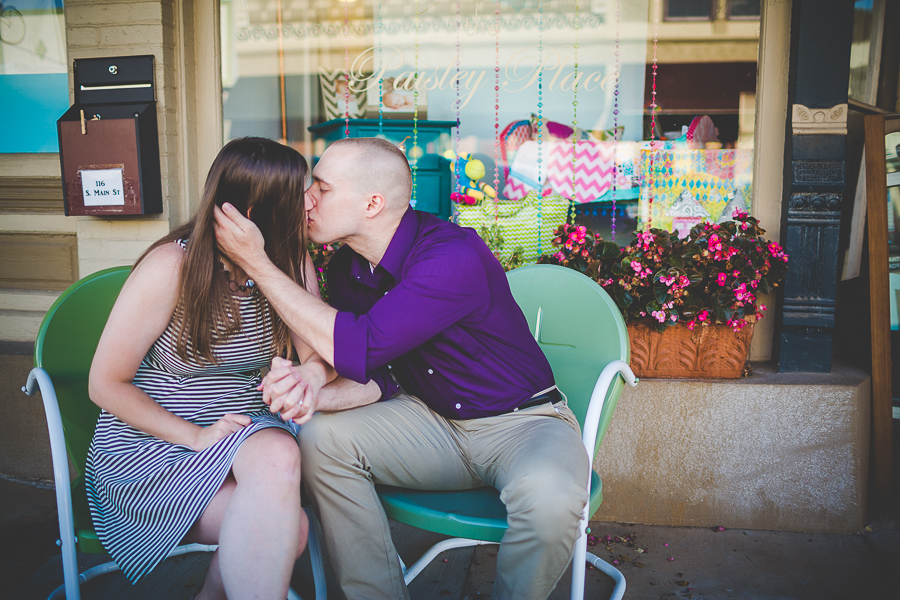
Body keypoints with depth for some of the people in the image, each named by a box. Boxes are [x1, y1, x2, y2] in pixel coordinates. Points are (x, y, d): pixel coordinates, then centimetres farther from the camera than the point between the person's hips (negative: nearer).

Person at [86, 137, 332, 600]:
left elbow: (317, 353, -3)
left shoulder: (291, 266, -2)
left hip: (242, 434, 5)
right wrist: (196, 436, -20)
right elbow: (105, 385, -11)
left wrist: (311, 374, -28)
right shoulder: (171, 268, -17)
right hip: (146, 446, -5)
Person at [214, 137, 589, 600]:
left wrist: (258, 264, -27)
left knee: (547, 494, -37)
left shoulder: (453, 257, -27)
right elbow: (375, 375, -1)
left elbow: (359, 350, -32)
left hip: (522, 422, -5)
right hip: (434, 422, 6)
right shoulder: (347, 268, -2)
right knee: (320, 439, -15)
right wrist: (315, 396, -25)